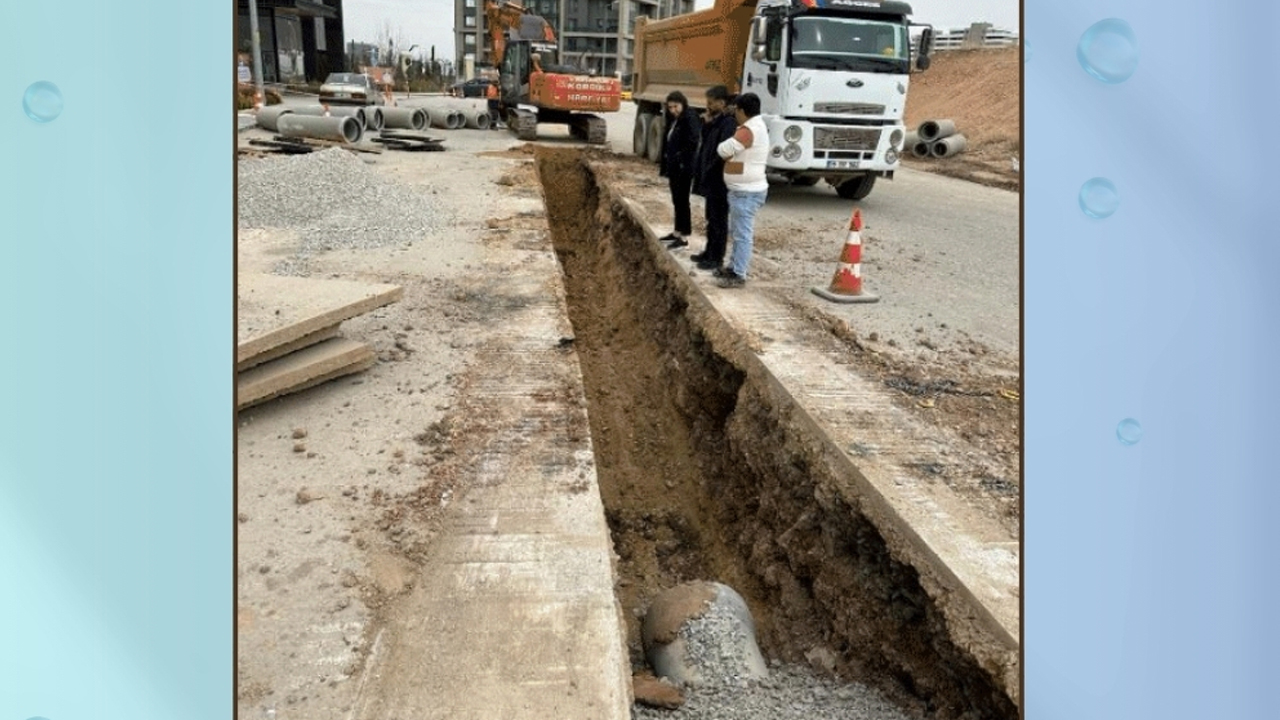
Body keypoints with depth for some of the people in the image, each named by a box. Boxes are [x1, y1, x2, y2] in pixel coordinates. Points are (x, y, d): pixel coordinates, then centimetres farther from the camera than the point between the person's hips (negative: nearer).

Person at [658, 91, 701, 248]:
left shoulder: (690, 120, -14)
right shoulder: (673, 120, 13)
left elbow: (692, 144, -21)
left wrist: (684, 165, -24)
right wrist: (665, 166, 14)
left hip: (684, 168, -9)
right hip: (674, 167, 9)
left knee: (682, 200, -5)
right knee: (676, 200, 15)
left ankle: (684, 236, 1)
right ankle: (677, 232, 25)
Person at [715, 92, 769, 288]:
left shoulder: (748, 131, -20)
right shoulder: (757, 126, 13)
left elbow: (724, 150, -20)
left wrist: (722, 147, 0)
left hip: (746, 192, -11)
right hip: (742, 190, 11)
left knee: (742, 234, -6)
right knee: (737, 232, 19)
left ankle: (739, 275, -2)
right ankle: (734, 266, 30)